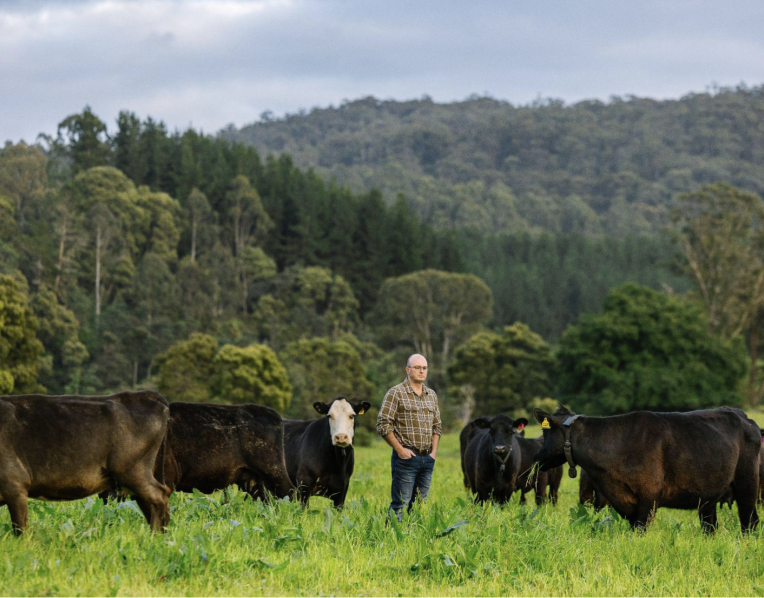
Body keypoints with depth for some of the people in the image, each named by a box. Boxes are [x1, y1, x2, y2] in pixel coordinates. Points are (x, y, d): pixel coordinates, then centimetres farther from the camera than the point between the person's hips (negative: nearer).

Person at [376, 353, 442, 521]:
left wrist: (434, 451, 9)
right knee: (401, 504, -8)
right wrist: (400, 449, -13)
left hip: (427, 458, 6)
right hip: (406, 457, -6)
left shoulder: (432, 395, 15)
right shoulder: (396, 393, -5)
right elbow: (383, 424, -9)